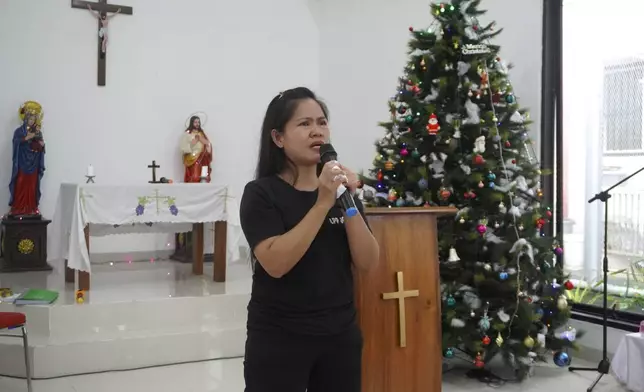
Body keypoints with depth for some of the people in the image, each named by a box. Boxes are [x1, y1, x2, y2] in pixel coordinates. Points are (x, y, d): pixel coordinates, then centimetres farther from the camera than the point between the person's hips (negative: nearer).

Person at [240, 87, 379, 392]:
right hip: (279, 339, -4)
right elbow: (275, 263, -21)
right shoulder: (261, 193, -8)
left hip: (341, 334, 5)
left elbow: (367, 262, -2)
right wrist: (323, 204, -23)